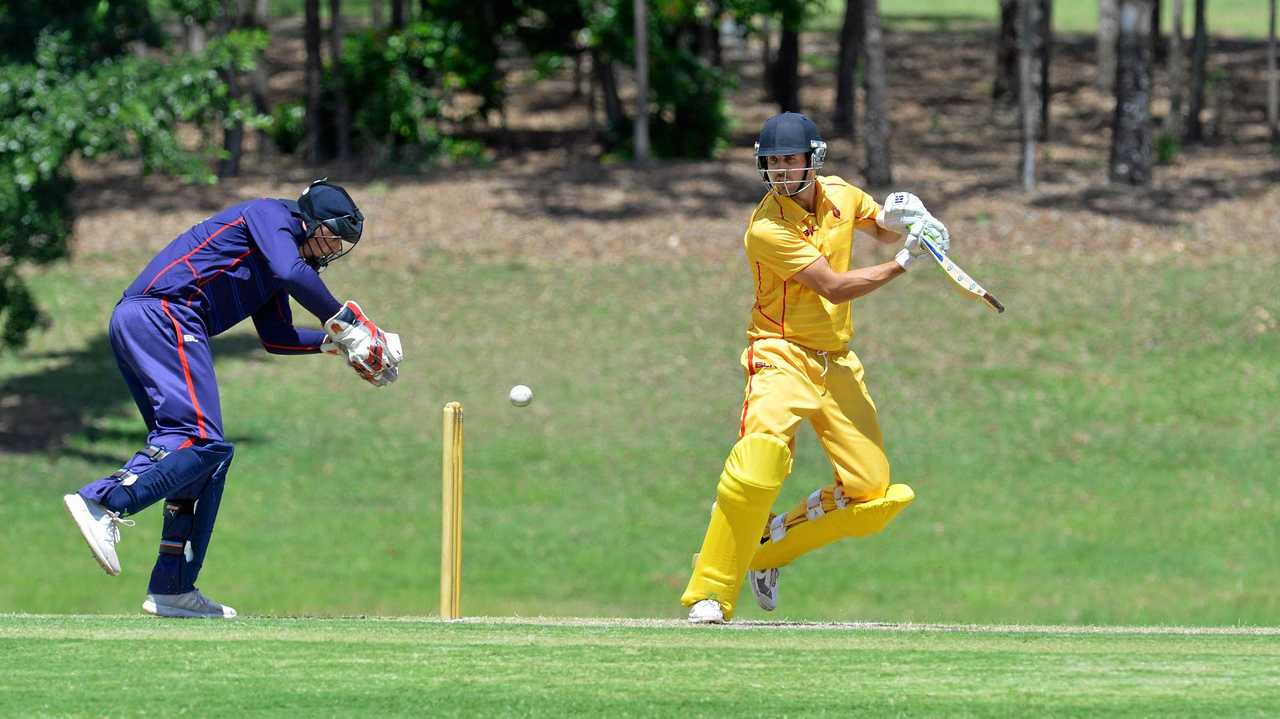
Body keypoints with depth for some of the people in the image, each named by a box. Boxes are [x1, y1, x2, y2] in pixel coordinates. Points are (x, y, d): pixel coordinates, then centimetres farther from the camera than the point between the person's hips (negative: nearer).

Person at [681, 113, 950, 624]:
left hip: (837, 364, 7)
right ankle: (709, 595, -21)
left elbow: (882, 230, 23)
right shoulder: (767, 228, -17)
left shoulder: (839, 195, 3)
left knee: (874, 493, 1)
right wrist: (901, 264, -23)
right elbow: (833, 287, -21)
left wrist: (898, 219, -1)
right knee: (758, 467, -30)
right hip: (781, 356, -7)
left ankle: (769, 545, 20)